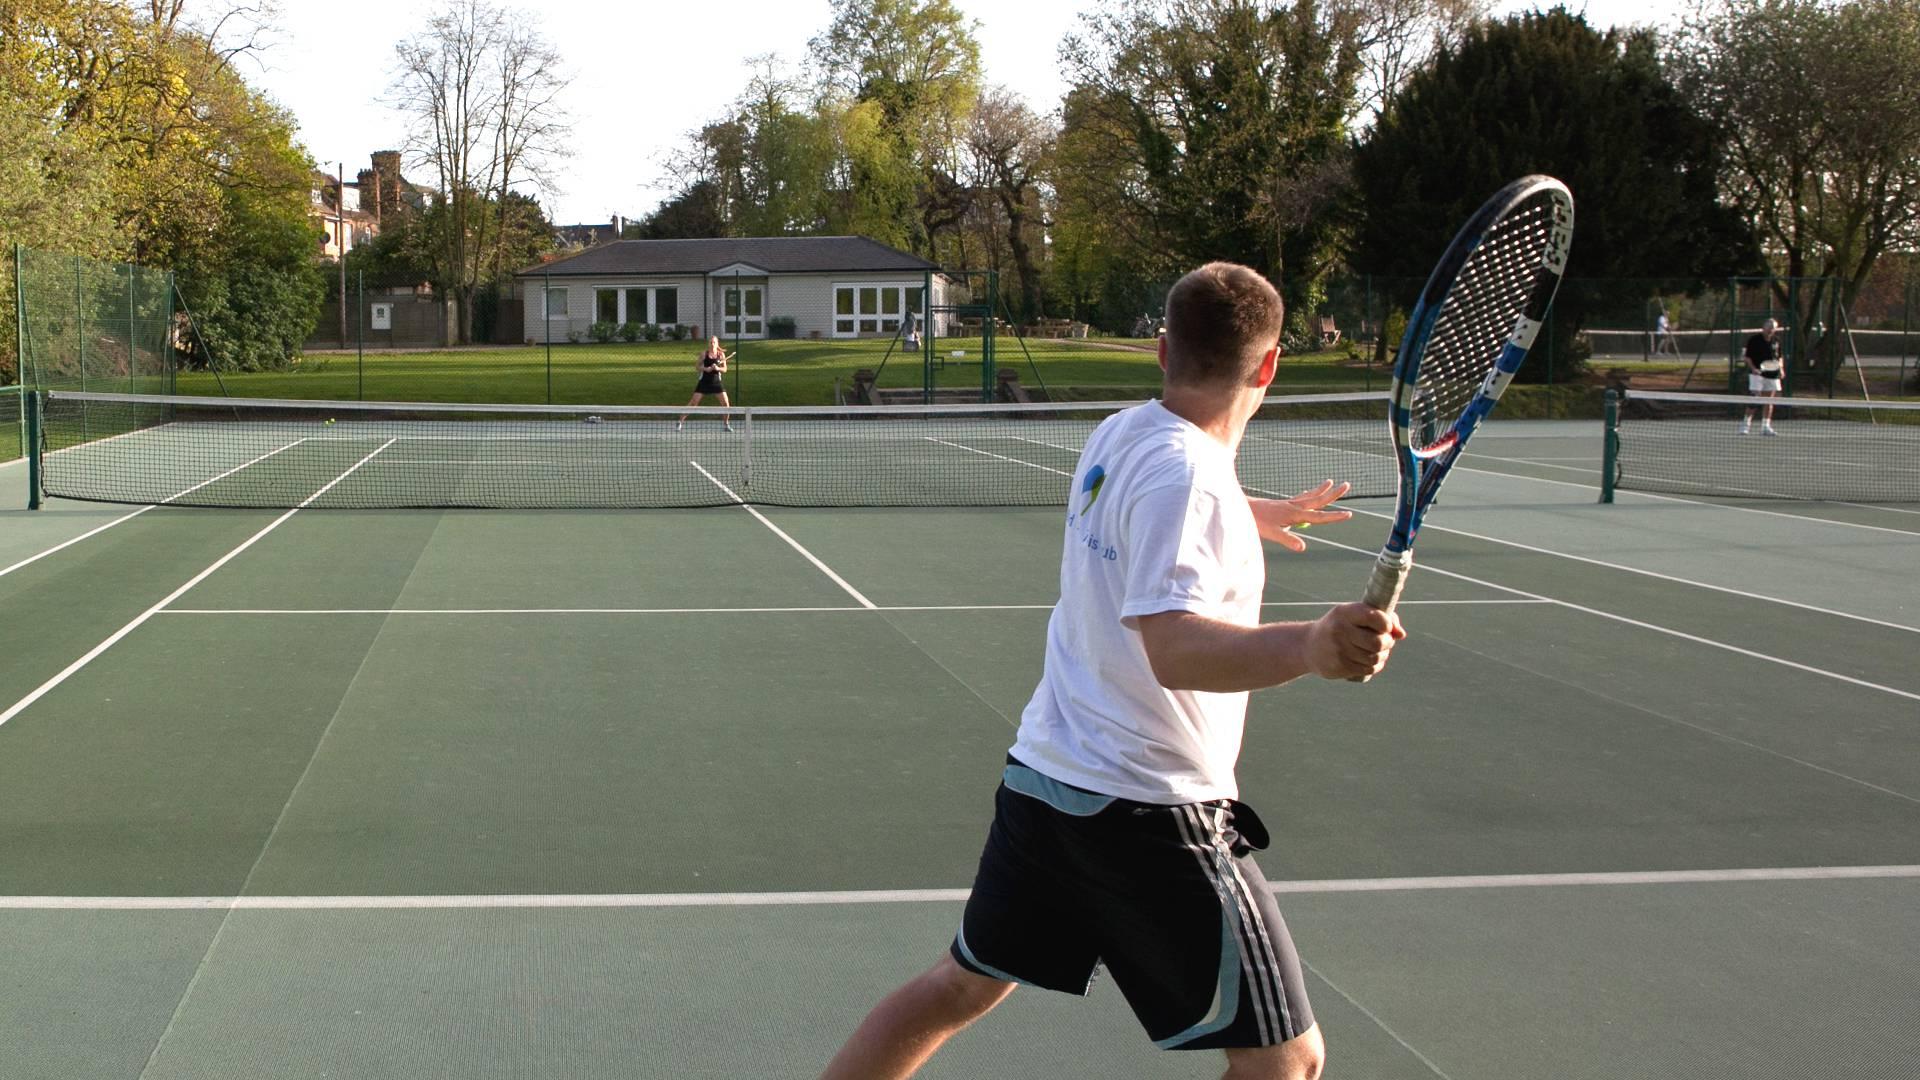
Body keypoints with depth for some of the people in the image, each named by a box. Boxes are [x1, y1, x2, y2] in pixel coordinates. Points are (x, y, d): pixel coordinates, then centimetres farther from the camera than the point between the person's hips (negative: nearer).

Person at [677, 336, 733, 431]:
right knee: (693, 402, -4)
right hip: (704, 381, -1)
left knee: (725, 403, -6)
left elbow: (724, 369, 0)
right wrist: (705, 369, -18)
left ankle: (726, 424, 13)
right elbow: (697, 366, 1)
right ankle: (680, 421, 3)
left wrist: (718, 368, -21)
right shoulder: (704, 354, -4)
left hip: (716, 382, 1)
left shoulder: (721, 354, -1)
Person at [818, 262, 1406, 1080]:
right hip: (1153, 813, -9)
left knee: (960, 986, 25)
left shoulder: (1117, 435, 6)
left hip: (1039, 776, 9)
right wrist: (1309, 648, -49)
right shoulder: (1184, 474, -19)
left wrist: (1251, 518, 43)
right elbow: (1175, 647, -33)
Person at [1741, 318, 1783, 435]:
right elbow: (1748, 357, -4)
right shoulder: (1754, 340, -4)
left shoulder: (1776, 341, 11)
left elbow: (1779, 356, 22)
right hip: (1758, 373, -5)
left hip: (1772, 374, 5)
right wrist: (1753, 368, -18)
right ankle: (1745, 424, -4)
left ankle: (1766, 426, 11)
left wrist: (1781, 368, 7)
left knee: (1769, 401, 6)